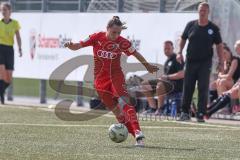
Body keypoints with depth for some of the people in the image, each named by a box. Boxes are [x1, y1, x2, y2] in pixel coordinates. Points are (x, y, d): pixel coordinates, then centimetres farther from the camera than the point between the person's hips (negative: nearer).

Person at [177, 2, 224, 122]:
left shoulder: (213, 28, 0)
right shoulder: (191, 25, 4)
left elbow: (219, 45, 5)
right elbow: (183, 39, 15)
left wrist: (221, 62, -1)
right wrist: (180, 52, 2)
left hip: (205, 63, -2)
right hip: (191, 61, 2)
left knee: (203, 89, -5)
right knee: (187, 87, 4)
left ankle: (201, 115, -2)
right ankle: (185, 113, 13)